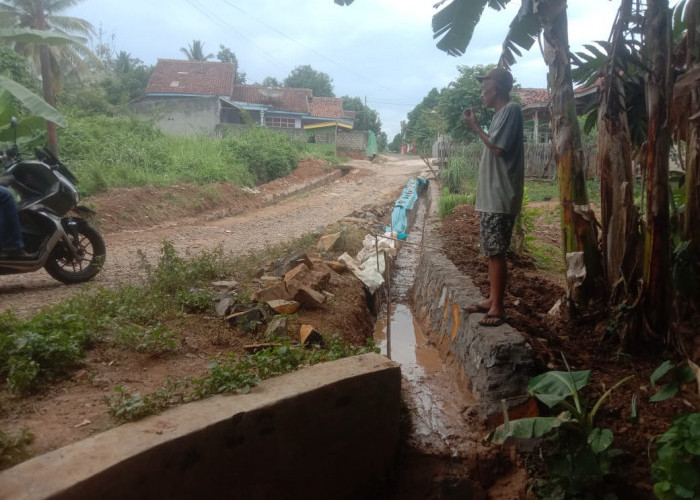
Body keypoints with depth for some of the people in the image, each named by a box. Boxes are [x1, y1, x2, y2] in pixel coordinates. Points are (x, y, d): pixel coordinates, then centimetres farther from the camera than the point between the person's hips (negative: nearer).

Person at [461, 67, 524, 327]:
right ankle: (491, 299, 23)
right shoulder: (501, 113, 19)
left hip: (501, 197, -10)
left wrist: (475, 128, -8)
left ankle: (498, 308, 0)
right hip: (492, 196, 10)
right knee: (491, 252, 14)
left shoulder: (511, 110, -11)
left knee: (496, 253, -7)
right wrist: (476, 127, 16)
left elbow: (499, 149, -17)